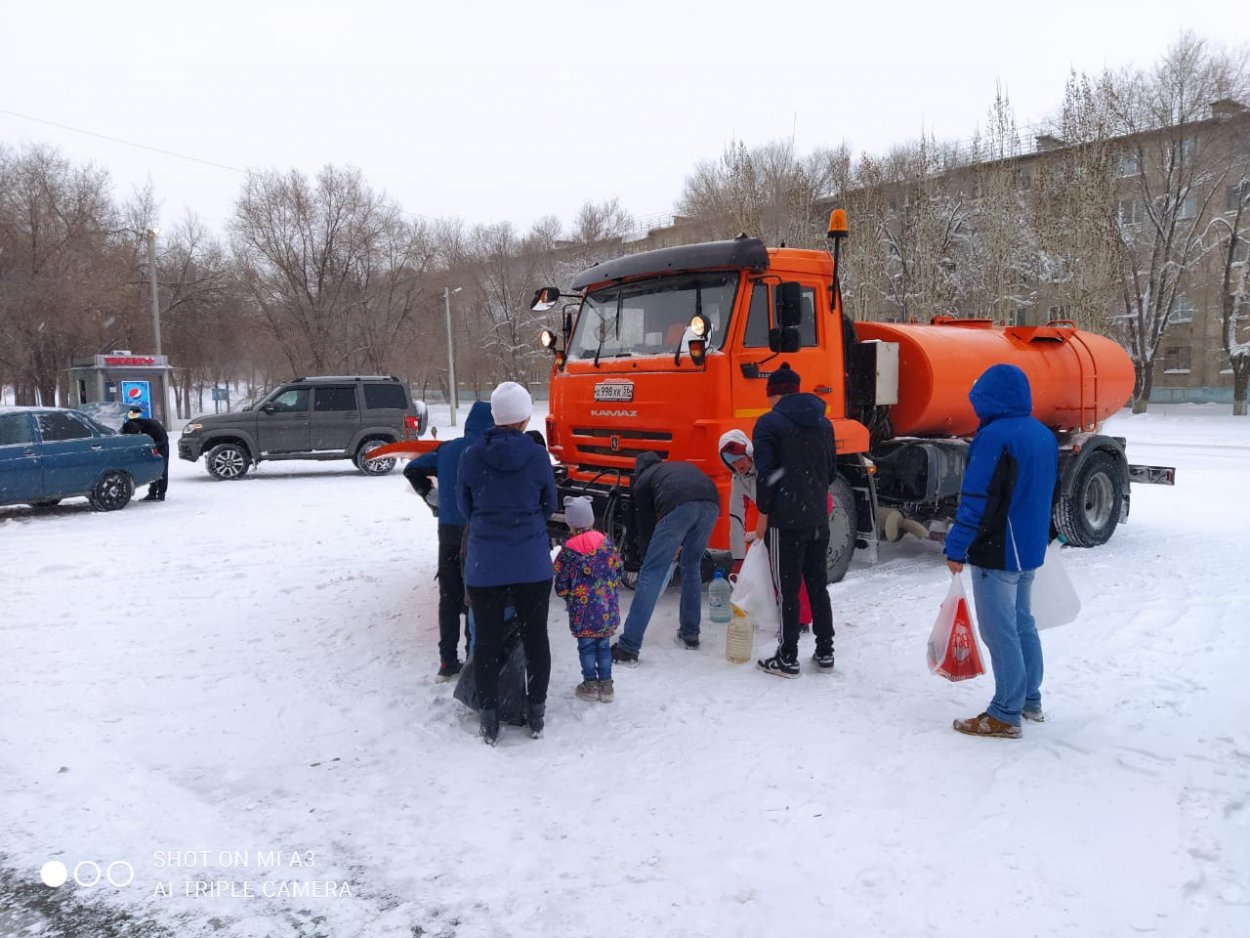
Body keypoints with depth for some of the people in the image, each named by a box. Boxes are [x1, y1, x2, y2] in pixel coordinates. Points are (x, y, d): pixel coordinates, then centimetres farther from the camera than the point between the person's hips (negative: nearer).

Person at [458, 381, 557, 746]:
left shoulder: (471, 456, -7)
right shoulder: (538, 456, -7)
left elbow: (464, 507, 6)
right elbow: (549, 505, 6)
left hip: (485, 563, 0)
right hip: (532, 563, 0)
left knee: (487, 639, 10)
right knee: (535, 636, 13)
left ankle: (490, 717, 18)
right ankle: (537, 713, 24)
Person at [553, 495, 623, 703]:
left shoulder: (568, 550, -8)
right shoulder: (606, 542, -1)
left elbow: (561, 584, -4)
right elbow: (618, 569, 9)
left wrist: (567, 596, 17)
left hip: (583, 611, -3)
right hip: (609, 611, 3)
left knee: (586, 646, 12)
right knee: (604, 645, 16)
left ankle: (590, 684, 17)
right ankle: (606, 684, 20)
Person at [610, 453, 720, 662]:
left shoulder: (642, 481, 30)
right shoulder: (682, 466, 43)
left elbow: (645, 527, 29)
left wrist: (648, 558, 41)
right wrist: (680, 544, 41)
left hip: (678, 505, -4)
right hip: (711, 503, 5)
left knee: (652, 573, 0)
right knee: (691, 568, 25)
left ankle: (628, 647, -3)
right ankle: (690, 634, 31)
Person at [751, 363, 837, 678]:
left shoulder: (769, 423, -8)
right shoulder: (823, 423, 12)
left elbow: (767, 473, -13)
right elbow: (832, 472, 17)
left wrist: (763, 513, -5)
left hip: (786, 521, -6)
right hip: (819, 519, 6)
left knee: (788, 590, 0)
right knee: (818, 585, 14)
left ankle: (788, 658, 6)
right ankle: (825, 652, 22)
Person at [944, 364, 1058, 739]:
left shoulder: (995, 435, -20)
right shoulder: (1044, 435, 9)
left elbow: (976, 498, -23)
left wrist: (957, 548, -18)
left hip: (997, 553, -9)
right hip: (1029, 549, 9)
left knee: (1000, 632, -2)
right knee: (1022, 624, 20)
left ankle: (1005, 715, 6)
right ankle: (1030, 701, 31)